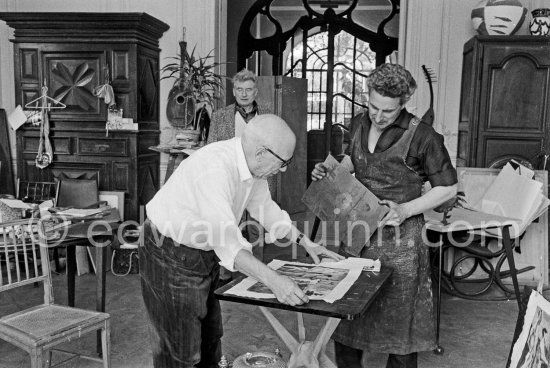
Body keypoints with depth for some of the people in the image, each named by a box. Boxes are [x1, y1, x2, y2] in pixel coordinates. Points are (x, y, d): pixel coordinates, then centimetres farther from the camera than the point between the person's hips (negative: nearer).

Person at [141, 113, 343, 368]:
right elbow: (228, 244, -38)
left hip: (205, 252, 9)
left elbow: (263, 206, 9)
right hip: (171, 257, -8)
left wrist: (305, 242, 8)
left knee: (210, 336, 21)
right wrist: (273, 280, -41)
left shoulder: (251, 162, -7)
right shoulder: (215, 169, -34)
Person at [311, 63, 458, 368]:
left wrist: (405, 210, -17)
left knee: (398, 318, 8)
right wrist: (329, 172, 4)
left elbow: (448, 188, -6)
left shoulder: (422, 136, -13)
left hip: (398, 239, -5)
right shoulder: (358, 124, 4)